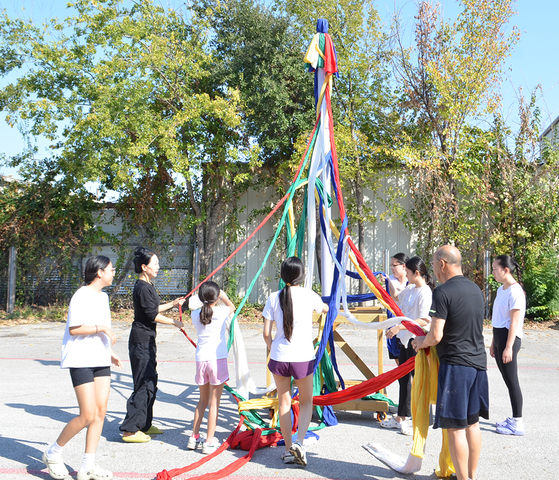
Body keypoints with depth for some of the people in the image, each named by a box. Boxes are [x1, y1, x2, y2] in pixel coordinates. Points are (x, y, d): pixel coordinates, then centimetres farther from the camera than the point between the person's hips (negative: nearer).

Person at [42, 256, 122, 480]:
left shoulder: (102, 296, 16)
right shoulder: (82, 296, -12)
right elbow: (74, 329, -19)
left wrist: (109, 354, 20)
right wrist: (101, 327, -21)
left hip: (100, 361, 8)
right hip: (81, 361, -8)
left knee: (100, 411, 2)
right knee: (88, 416, -9)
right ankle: (53, 453, 13)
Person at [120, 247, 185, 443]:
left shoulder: (146, 286, 14)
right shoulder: (143, 288, -17)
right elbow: (152, 315, -17)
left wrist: (172, 304, 25)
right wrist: (174, 322, -7)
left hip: (146, 340, 10)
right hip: (142, 340, -10)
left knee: (150, 382, 16)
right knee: (144, 385, -7)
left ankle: (144, 425, 27)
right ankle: (130, 430, -2)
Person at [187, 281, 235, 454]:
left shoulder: (195, 314, 2)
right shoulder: (221, 312, -6)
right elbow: (232, 306, 17)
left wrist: (206, 302, 31)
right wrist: (223, 296, 30)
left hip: (201, 359, 4)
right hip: (218, 359, -4)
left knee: (203, 400, 19)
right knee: (214, 402, 2)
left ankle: (194, 438, 23)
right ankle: (209, 442, 5)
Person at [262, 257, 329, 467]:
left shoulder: (274, 297, -3)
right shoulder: (308, 295, -6)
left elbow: (266, 333, -2)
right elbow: (325, 308, 17)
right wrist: (323, 305, 39)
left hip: (279, 357, 2)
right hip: (303, 357, -1)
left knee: (284, 402, 15)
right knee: (306, 402, 15)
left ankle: (288, 448, 20)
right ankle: (299, 442, -4)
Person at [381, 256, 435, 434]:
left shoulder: (425, 292, -18)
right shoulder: (410, 288, 9)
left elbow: (424, 321, -27)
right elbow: (396, 296, 31)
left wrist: (399, 327, -28)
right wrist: (389, 281, 18)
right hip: (405, 340, 10)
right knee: (403, 378, 17)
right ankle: (401, 418, 29)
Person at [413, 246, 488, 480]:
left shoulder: (442, 292, -15)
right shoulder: (475, 289, 11)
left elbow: (435, 336, -20)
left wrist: (421, 342, 3)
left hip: (455, 364, -9)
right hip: (478, 362, 9)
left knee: (455, 427, 0)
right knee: (472, 422, 16)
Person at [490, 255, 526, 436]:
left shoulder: (515, 291, -14)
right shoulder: (501, 290, 14)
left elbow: (514, 322, -17)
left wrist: (508, 347, -20)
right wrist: (494, 343, 21)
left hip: (509, 337, -9)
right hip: (499, 335, 9)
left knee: (511, 380, -4)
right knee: (507, 379, 13)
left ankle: (518, 423, 3)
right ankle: (513, 419, 22)